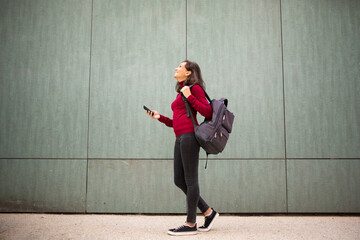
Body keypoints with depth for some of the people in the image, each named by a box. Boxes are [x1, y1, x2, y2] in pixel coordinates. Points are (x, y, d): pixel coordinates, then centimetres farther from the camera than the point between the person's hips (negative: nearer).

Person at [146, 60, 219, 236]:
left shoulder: (195, 87, 2)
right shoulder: (181, 92, 25)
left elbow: (208, 113, -7)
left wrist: (189, 96, -9)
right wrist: (160, 117, 17)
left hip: (190, 135, -9)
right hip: (180, 138, 9)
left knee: (190, 180, -5)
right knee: (179, 180, 7)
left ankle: (190, 224, 3)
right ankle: (208, 212, 17)